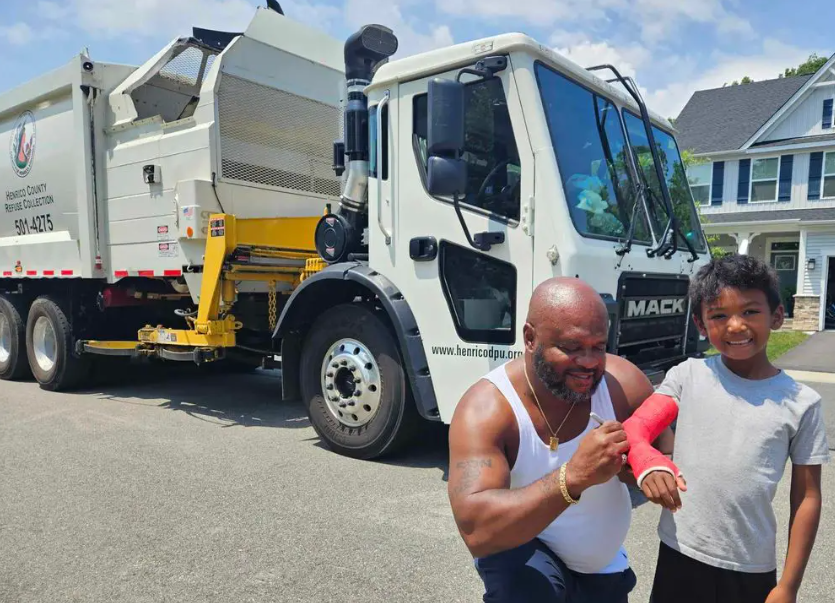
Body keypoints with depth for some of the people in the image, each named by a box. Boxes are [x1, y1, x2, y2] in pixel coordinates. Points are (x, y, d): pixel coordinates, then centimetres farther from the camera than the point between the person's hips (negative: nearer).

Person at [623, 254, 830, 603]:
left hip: (753, 570, 0)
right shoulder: (687, 376, -5)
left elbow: (807, 498, 1)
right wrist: (649, 464, -35)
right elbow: (633, 429, -14)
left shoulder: (801, 403, -4)